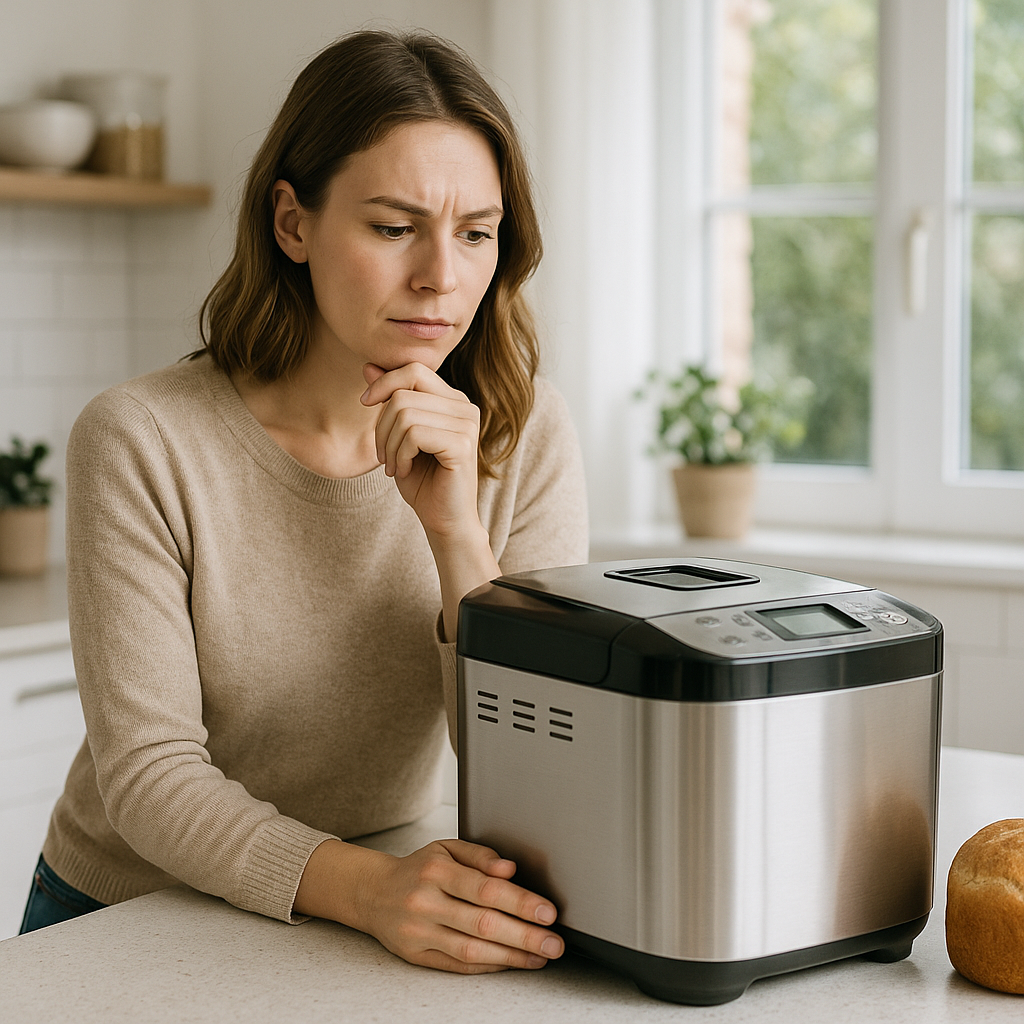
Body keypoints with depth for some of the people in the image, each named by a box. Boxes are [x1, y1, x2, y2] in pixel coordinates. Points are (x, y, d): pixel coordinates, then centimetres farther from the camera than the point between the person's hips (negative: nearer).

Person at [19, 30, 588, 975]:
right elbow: (149, 772, -17)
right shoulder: (142, 443, -15)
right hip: (128, 923, -1)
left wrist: (456, 531, -24)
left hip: (381, 934, 2)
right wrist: (369, 888, -33)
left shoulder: (522, 435, -7)